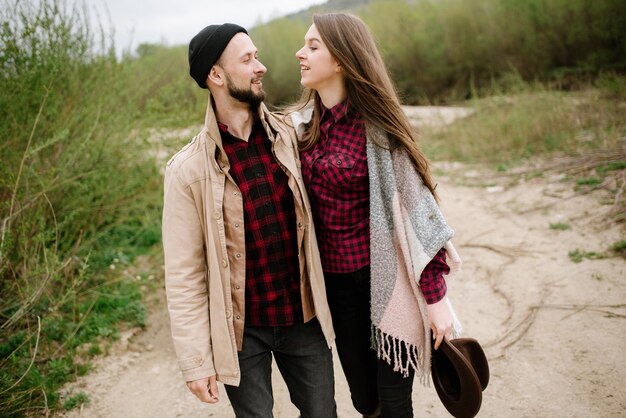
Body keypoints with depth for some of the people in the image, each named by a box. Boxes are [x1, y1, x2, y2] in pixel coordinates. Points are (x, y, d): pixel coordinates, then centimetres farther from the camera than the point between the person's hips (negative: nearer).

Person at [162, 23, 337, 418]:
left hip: (303, 316, 3)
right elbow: (184, 275, -10)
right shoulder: (189, 168, -13)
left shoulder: (288, 138, -4)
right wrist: (195, 359, -9)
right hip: (241, 330, -3)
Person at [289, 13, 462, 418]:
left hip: (386, 280, -5)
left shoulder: (376, 125, -14)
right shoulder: (301, 124, 2)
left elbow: (415, 209, -14)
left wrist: (436, 295, -15)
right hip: (335, 282, 5)